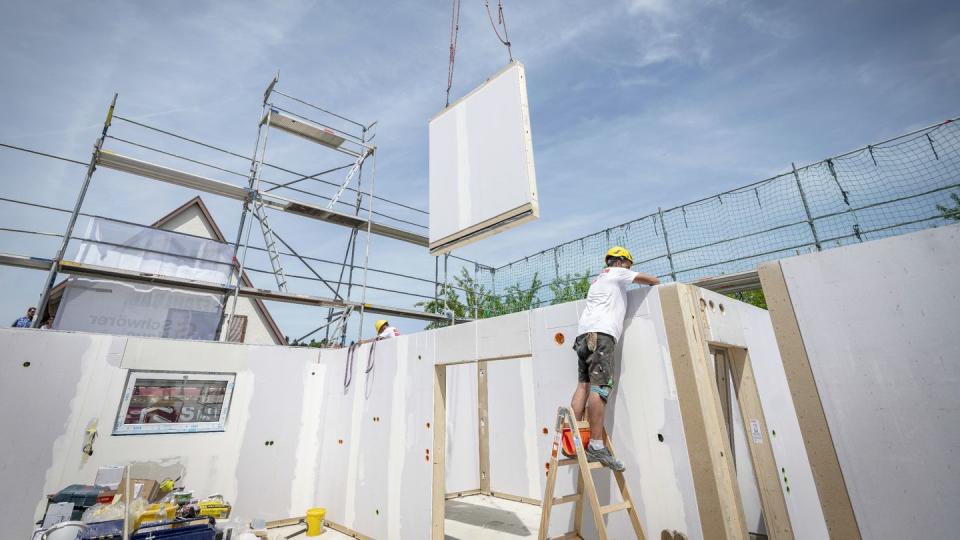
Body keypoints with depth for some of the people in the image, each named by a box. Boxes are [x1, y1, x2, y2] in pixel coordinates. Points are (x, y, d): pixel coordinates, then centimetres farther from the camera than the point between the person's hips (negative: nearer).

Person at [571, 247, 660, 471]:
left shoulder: (597, 280, 36)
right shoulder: (616, 273, 13)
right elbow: (651, 280, 15)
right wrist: (657, 283, 38)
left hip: (584, 334, 9)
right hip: (601, 333, -9)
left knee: (584, 385, 0)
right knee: (600, 387, -15)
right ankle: (597, 446, -19)